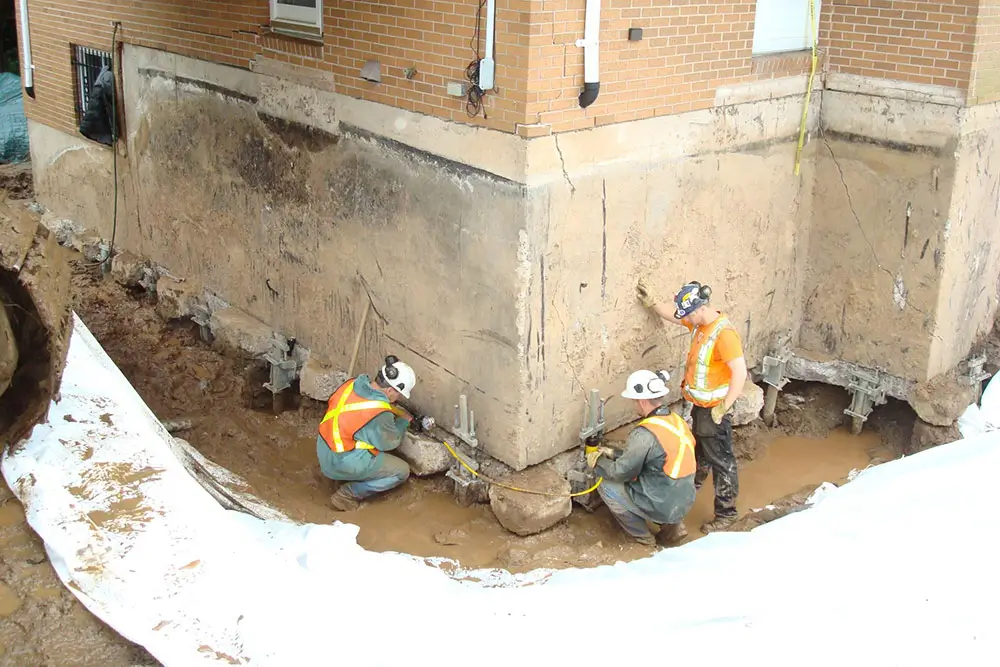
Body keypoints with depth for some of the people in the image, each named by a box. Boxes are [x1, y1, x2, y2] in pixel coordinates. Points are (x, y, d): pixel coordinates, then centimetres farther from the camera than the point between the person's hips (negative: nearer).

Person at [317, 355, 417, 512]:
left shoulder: (353, 383, -8)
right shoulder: (380, 415, -28)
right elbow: (390, 443, -9)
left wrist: (394, 411, 10)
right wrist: (403, 421, 8)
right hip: (343, 465, -8)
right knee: (402, 471, 5)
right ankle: (348, 494, 0)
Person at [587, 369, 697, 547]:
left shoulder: (645, 434, -23)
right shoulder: (678, 422, 3)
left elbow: (621, 472, -13)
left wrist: (597, 461, 5)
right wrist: (613, 453, 20)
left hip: (662, 507, -8)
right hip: (684, 503, 8)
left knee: (606, 486, 6)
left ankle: (642, 535, 13)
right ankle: (672, 525, 17)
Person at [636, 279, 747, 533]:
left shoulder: (724, 332, -25)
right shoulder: (701, 323, 2)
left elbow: (740, 373, -28)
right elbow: (674, 317, 22)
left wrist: (723, 408, -25)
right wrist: (651, 302, 13)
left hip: (714, 409, -9)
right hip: (699, 406, 9)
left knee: (721, 461, 1)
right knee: (699, 453, 26)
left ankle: (726, 513, 11)